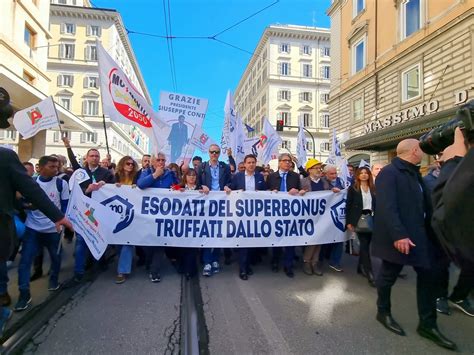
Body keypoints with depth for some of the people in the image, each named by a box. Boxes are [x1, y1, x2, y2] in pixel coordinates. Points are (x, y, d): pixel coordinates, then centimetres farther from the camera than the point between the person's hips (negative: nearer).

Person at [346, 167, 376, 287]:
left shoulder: (373, 188, 9)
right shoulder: (353, 188, -2)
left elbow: (376, 204, 9)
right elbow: (348, 206, -3)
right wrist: (348, 222, -8)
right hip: (359, 220, -4)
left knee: (366, 244, 11)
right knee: (364, 245, -8)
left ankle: (361, 267, 28)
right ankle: (370, 274, -8)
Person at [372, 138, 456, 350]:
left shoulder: (414, 174, 15)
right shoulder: (389, 173, -16)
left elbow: (424, 203, 14)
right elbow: (387, 207, -24)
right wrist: (399, 234, -29)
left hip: (419, 235, 9)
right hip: (398, 237, -9)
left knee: (427, 276, 10)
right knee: (388, 276, 8)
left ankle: (427, 325, 23)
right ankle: (383, 312, 29)